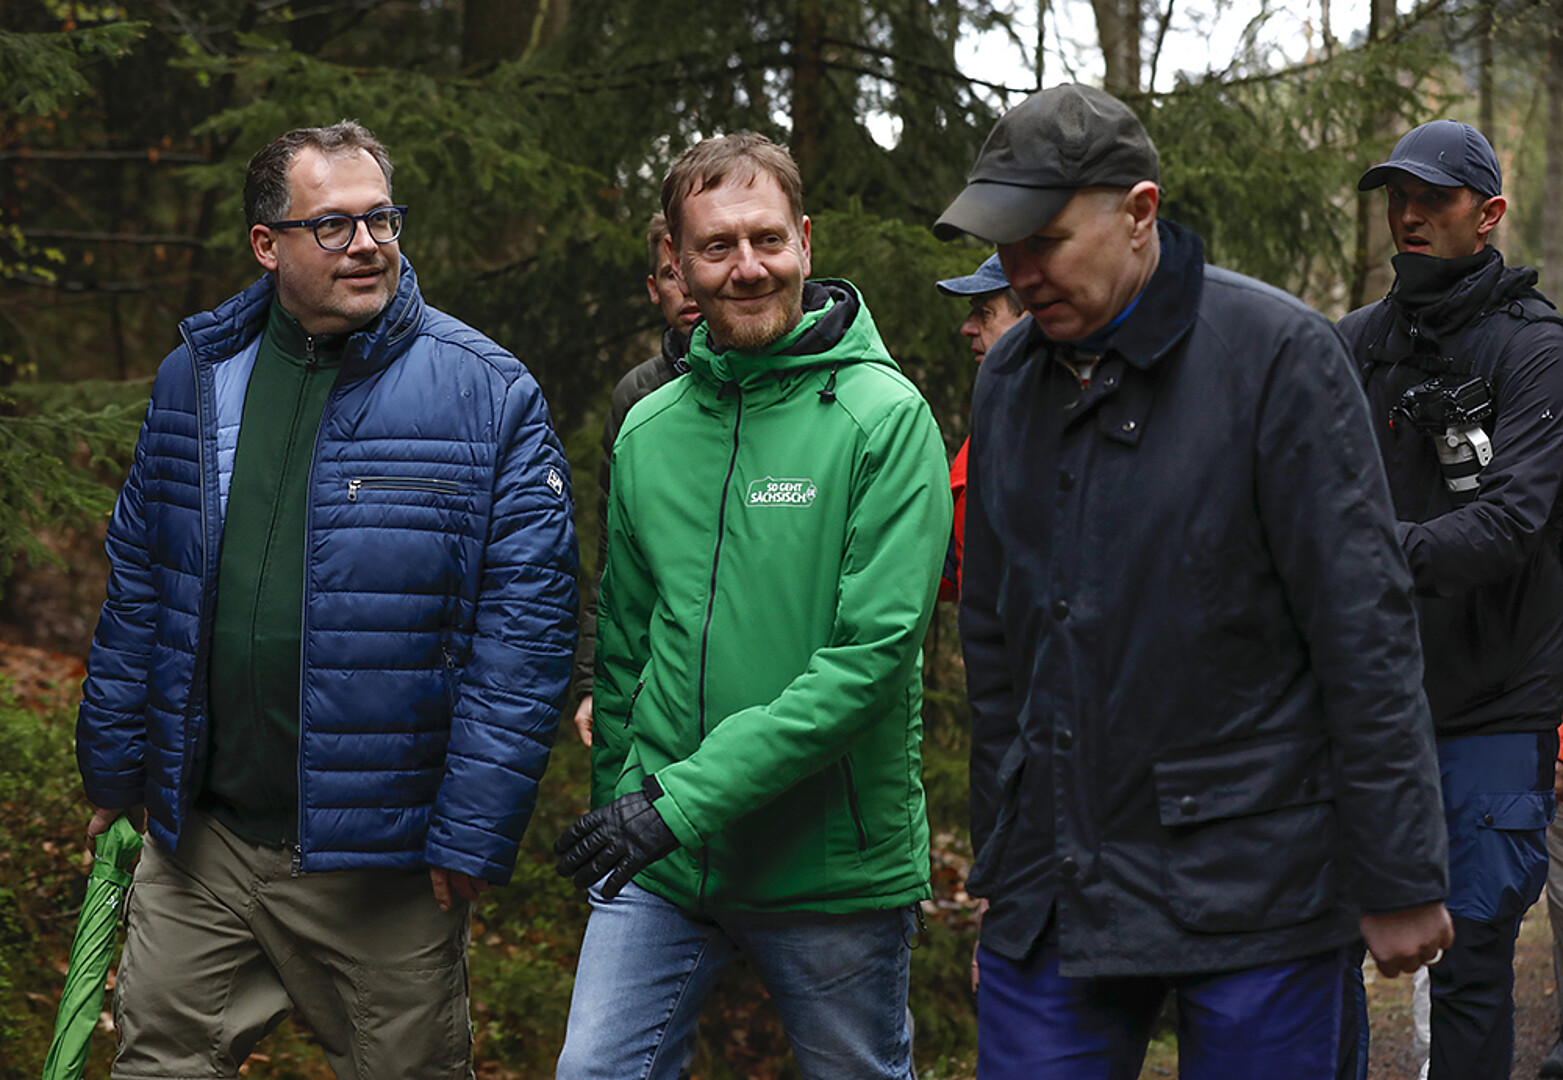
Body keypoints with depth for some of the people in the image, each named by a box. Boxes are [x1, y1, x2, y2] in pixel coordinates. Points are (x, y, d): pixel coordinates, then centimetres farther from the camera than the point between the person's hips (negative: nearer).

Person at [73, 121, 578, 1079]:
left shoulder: (487, 394, -8)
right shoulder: (196, 378, 6)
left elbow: (527, 625, -12)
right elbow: (139, 587, 14)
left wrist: (475, 833, -15)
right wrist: (114, 769, 13)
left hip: (383, 861, -4)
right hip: (201, 841, 4)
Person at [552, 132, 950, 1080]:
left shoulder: (884, 416, -10)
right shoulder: (649, 430, 7)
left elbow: (873, 653, -18)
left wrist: (690, 799, -22)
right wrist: (621, 796, 13)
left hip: (835, 869, -3)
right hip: (659, 869, 4)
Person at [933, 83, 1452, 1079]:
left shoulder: (1276, 352, -10)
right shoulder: (1009, 380, 9)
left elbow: (1365, 630, -11)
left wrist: (1400, 880, -11)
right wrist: (1000, 851, 17)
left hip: (1252, 889, -5)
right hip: (1052, 888, 5)